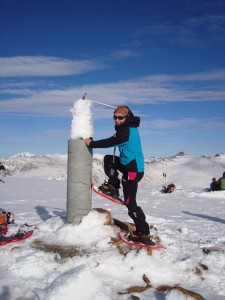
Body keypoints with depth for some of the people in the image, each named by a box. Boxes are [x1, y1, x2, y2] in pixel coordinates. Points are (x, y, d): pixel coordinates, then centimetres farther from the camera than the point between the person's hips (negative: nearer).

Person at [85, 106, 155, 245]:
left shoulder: (126, 131, -19)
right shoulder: (131, 128, 10)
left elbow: (109, 142, -16)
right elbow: (114, 141, 23)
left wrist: (91, 143, -3)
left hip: (133, 170, -10)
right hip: (130, 164, 10)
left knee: (130, 203, -7)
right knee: (108, 159, 23)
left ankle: (143, 234, -3)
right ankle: (113, 186, 23)